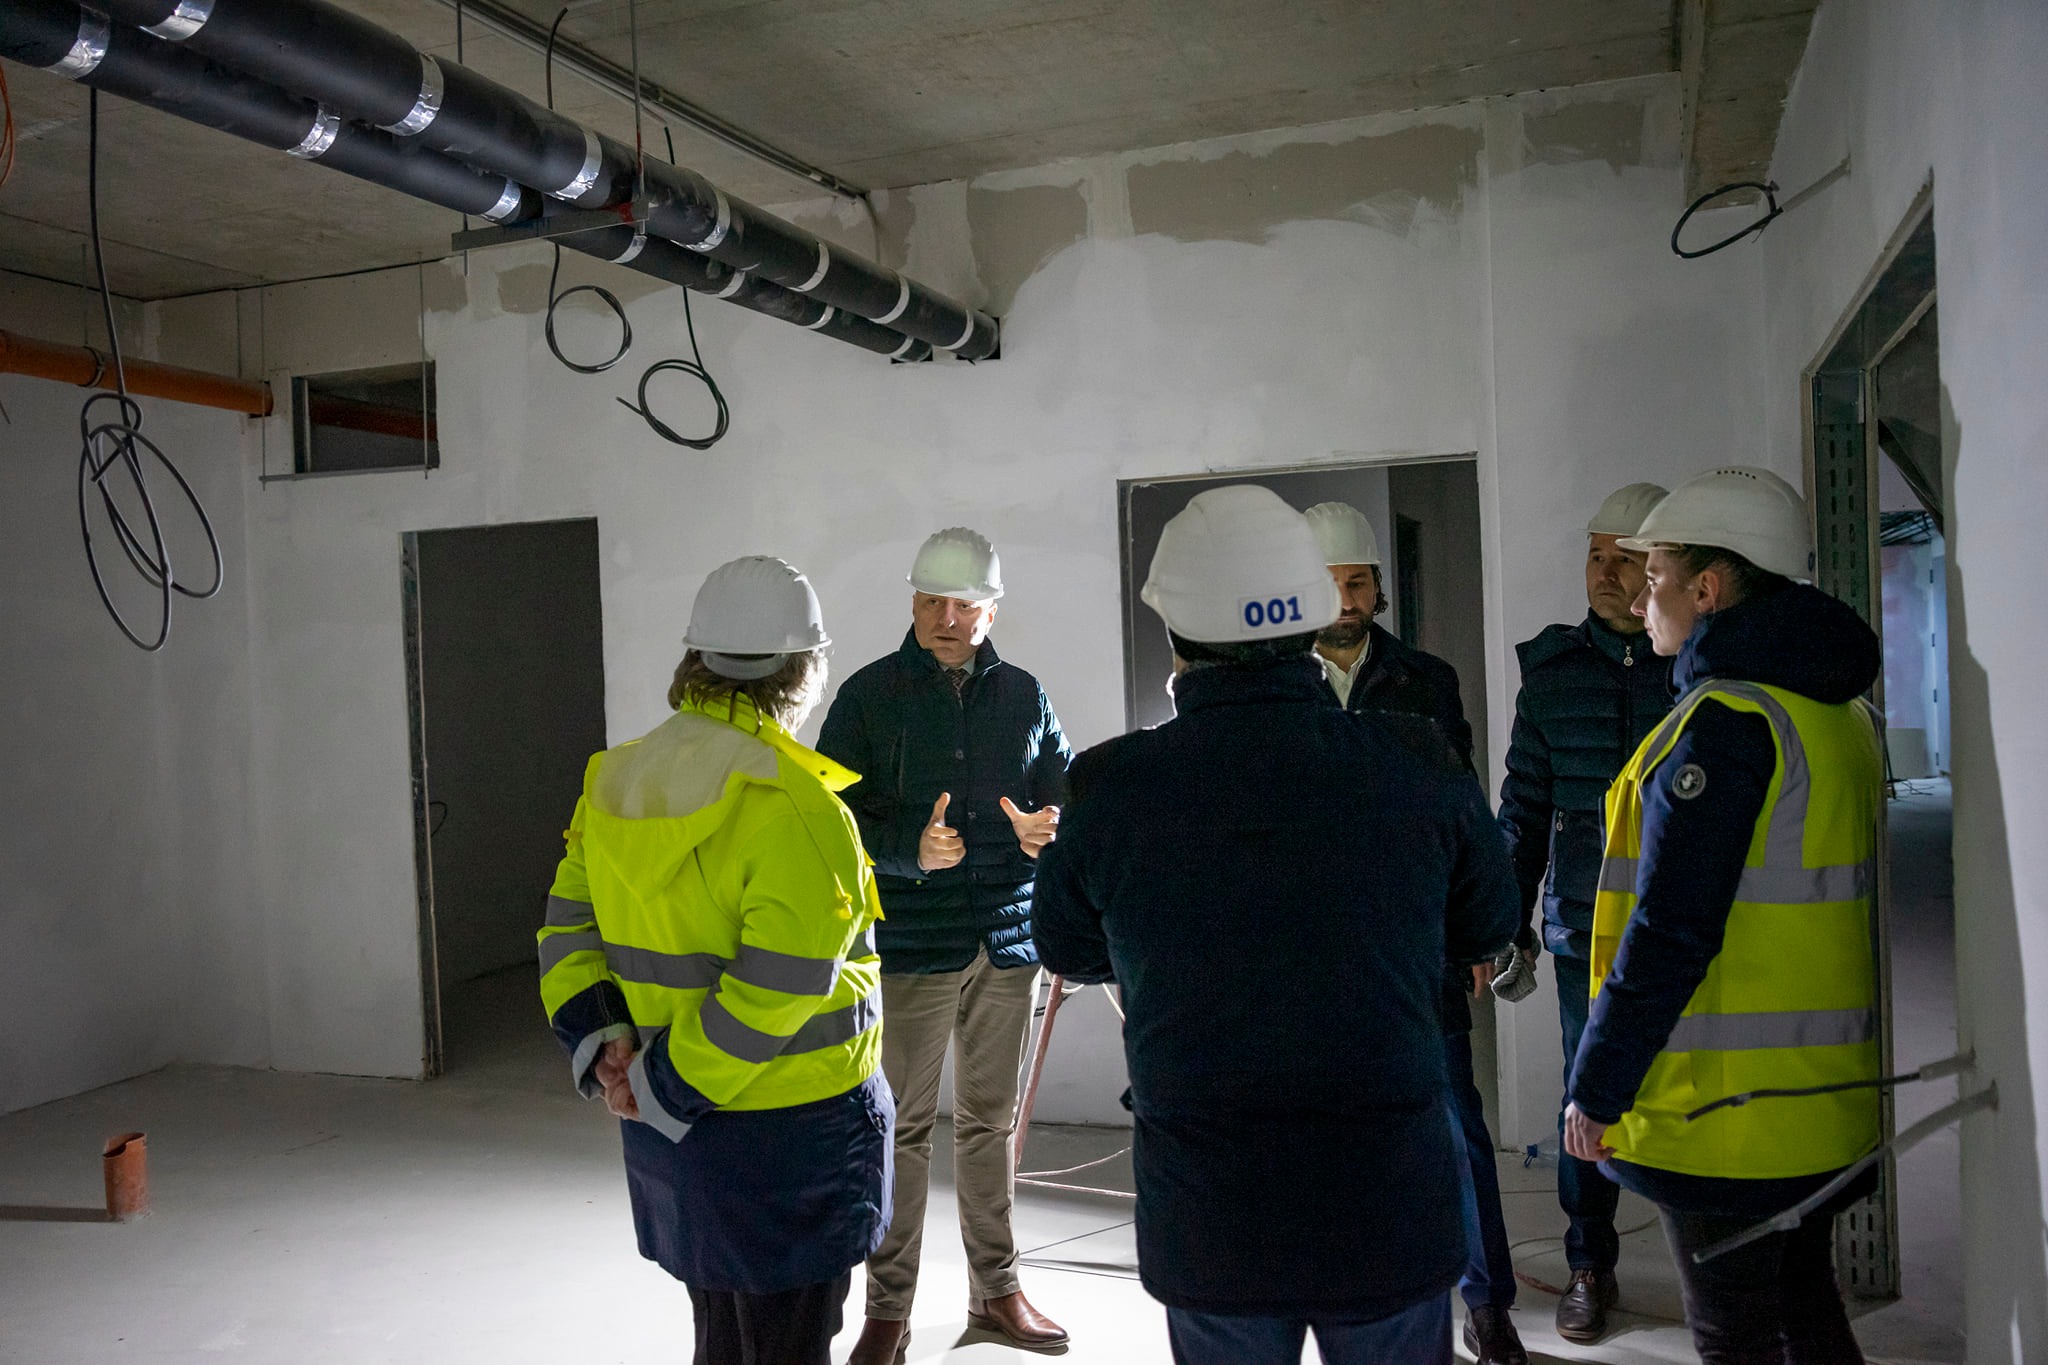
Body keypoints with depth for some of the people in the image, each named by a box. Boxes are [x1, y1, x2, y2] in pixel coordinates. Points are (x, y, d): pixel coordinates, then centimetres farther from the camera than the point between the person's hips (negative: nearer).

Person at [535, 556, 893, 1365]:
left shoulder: (615, 782, 3)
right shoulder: (792, 806, -22)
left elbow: (567, 925, 6)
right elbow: (779, 987, -26)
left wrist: (598, 1046, -3)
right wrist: (661, 1084, -16)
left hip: (673, 1137, 7)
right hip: (786, 1133, -7)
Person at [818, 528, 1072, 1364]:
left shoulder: (1022, 696, 7)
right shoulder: (870, 695, -3)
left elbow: (1066, 790, 11)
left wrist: (1046, 827, -12)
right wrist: (912, 849, -23)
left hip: (1007, 939, 3)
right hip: (908, 943, -3)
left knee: (990, 1121, 15)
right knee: (902, 1127, 4)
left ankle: (996, 1291, 29)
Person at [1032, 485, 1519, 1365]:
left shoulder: (1111, 790, -13)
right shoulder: (1419, 769, -11)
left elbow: (1068, 953, 5)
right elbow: (1487, 931, 6)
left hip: (1205, 1226, 0)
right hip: (1390, 1214, 1)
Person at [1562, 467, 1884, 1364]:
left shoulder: (1725, 721, -20)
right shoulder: (1836, 711, 10)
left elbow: (1669, 934, -23)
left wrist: (1595, 1089, -15)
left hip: (1726, 1114, -9)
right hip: (1824, 1093, 9)